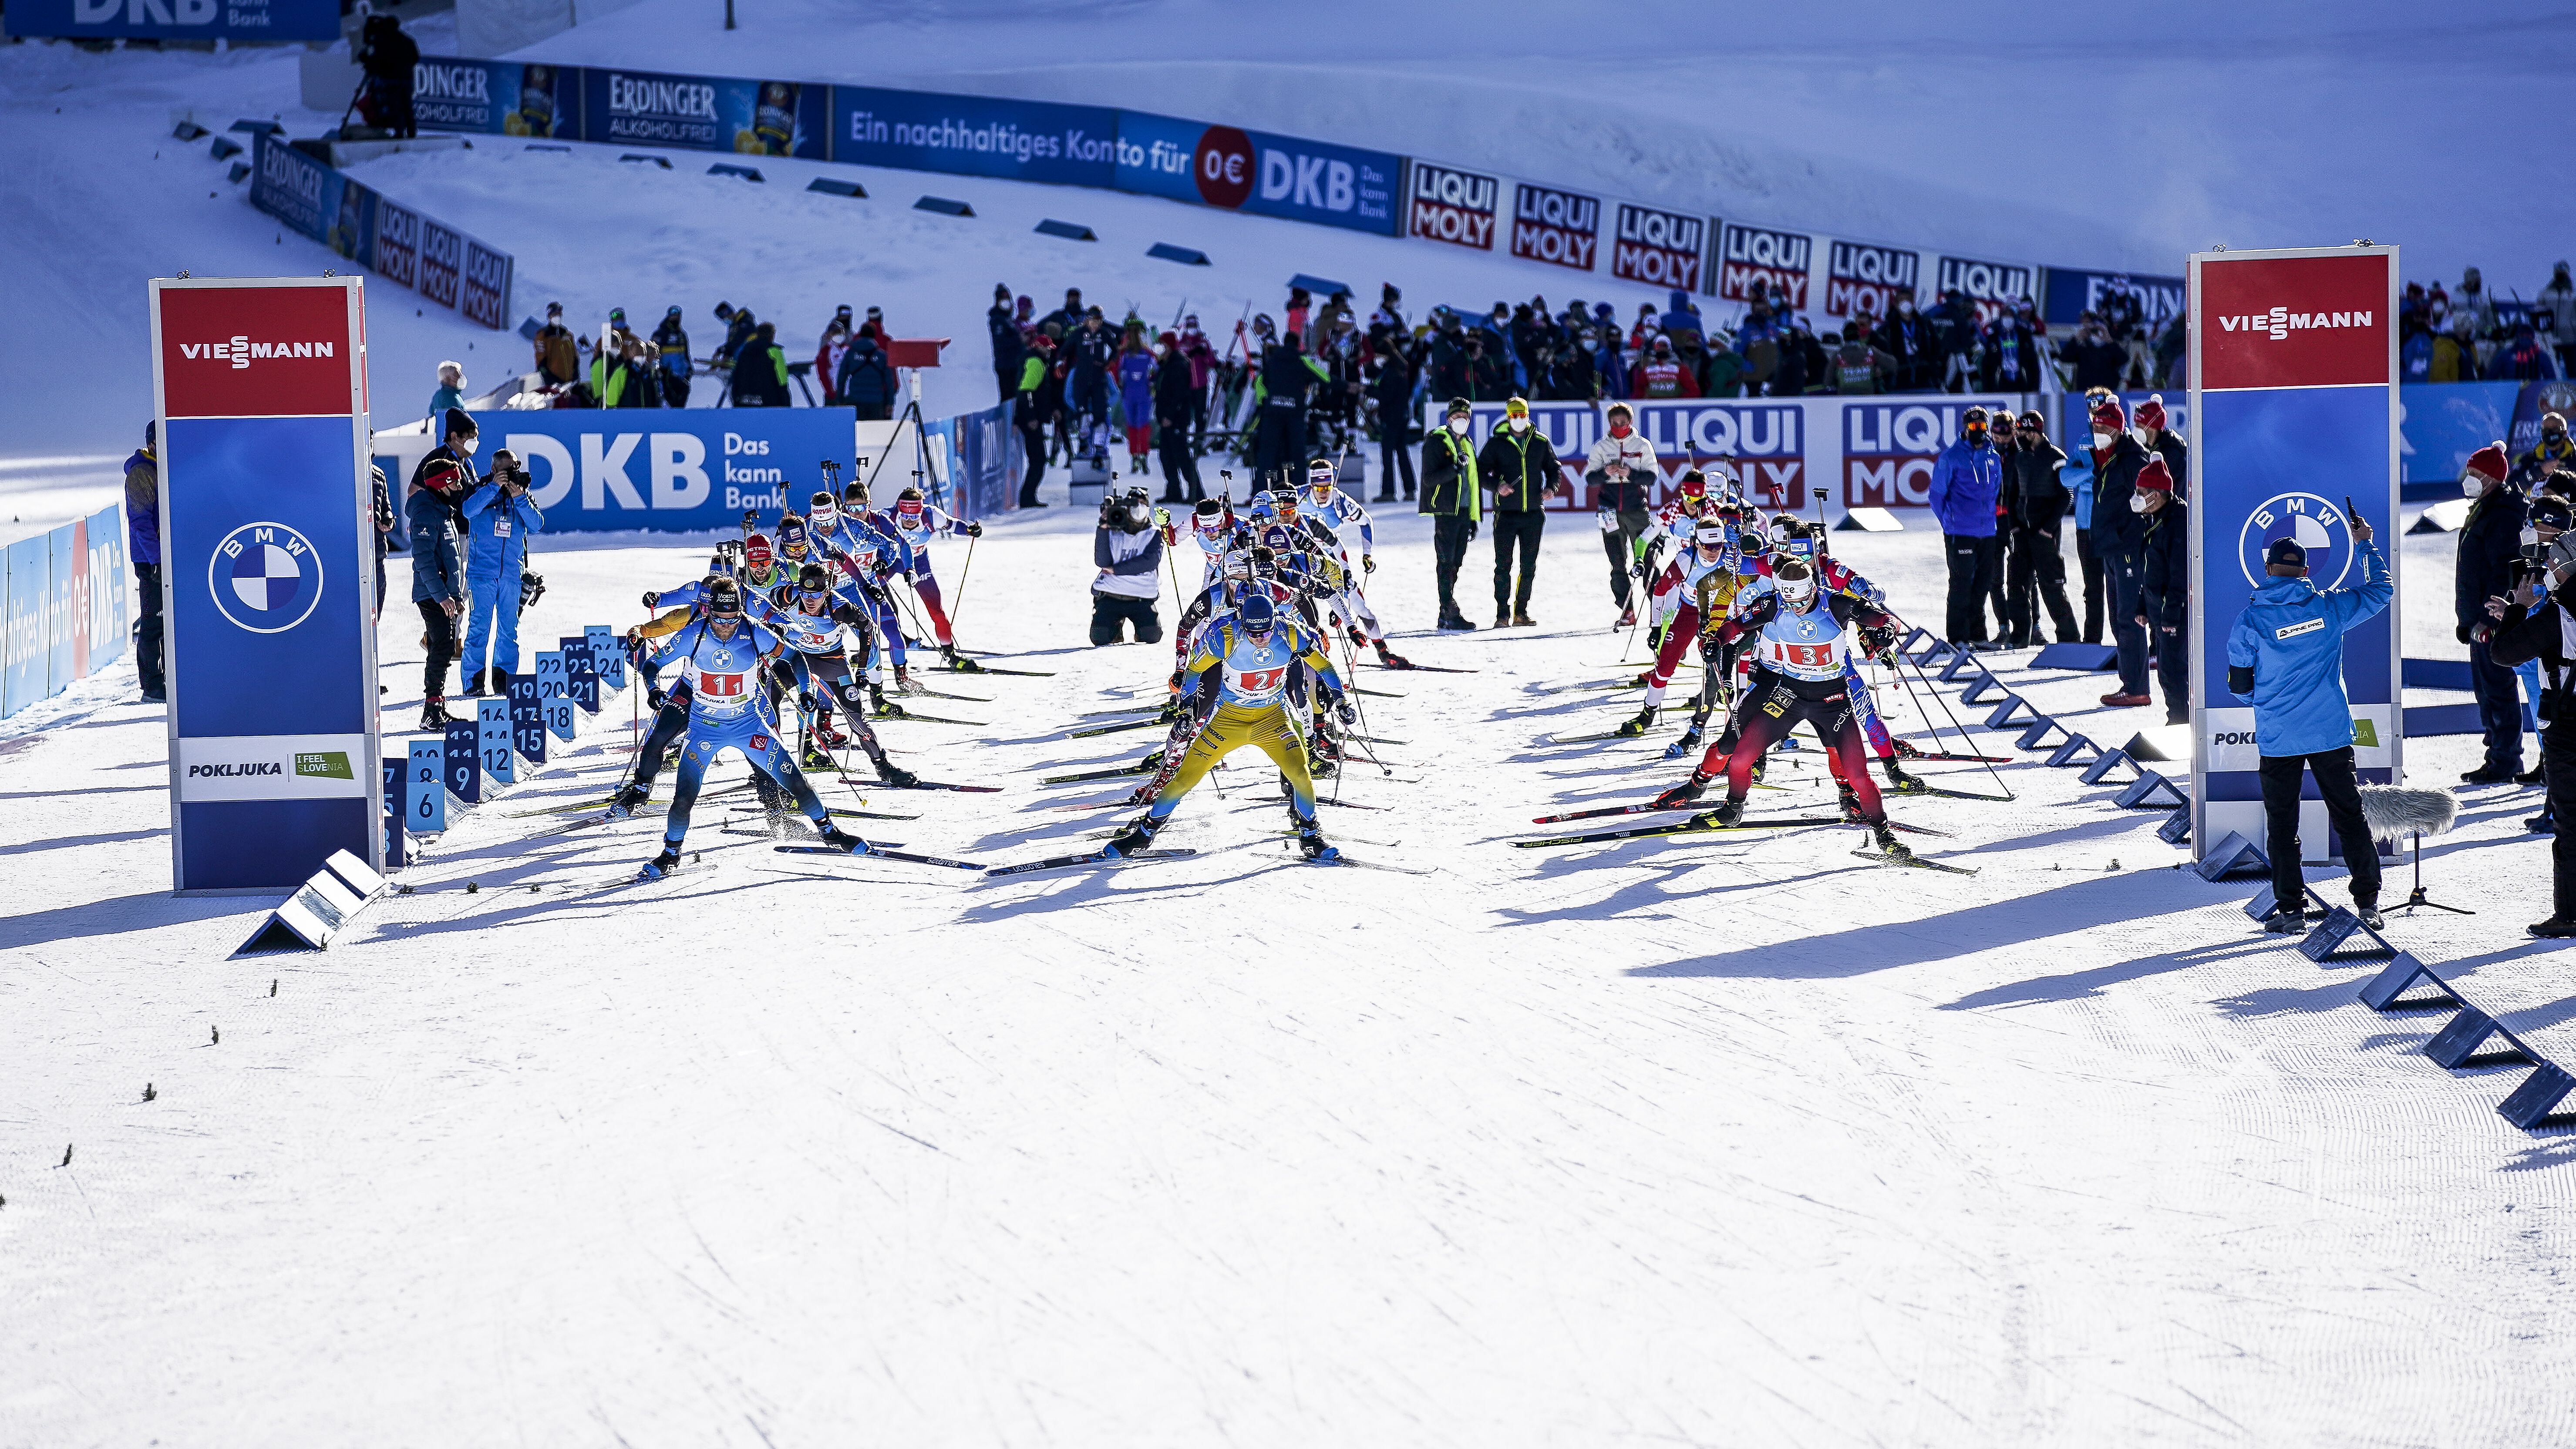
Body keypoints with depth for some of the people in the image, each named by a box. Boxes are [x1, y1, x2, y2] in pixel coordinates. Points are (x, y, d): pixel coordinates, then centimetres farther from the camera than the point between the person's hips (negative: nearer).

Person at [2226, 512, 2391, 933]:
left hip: (2278, 739, -2)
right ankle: (2368, 901, 11)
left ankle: (2290, 909, 3)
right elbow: (2380, 590, 14)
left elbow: (2240, 685, 0)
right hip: (2331, 733, 2)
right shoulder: (2328, 606, -3)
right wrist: (2365, 545, 27)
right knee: (2350, 815, 10)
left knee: (2282, 822, 7)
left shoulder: (2251, 619, -7)